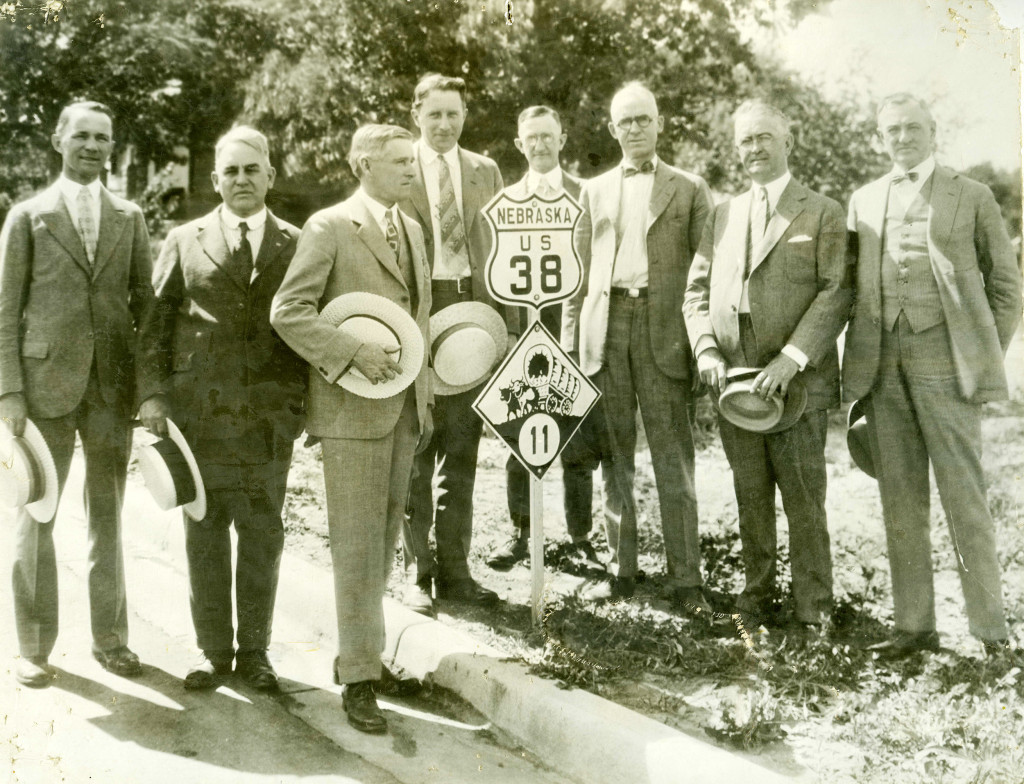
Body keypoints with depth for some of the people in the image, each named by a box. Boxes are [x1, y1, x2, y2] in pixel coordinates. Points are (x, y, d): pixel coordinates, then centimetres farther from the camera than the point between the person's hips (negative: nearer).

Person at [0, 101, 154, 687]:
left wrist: (154, 385, 3)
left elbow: (145, 303, 10)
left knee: (108, 516, 10)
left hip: (113, 386, 2)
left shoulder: (130, 218, 10)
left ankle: (110, 638, 22)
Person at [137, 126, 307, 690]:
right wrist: (152, 393, -4)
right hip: (198, 411, 1)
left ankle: (254, 650, 19)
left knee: (262, 534, 6)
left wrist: (305, 403, -2)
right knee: (204, 533, 7)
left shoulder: (297, 245, 7)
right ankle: (213, 650, 19)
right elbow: (155, 322, 7)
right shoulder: (185, 241, 9)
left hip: (270, 413, 0)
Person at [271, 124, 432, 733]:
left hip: (405, 406, 7)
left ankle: (360, 651, 26)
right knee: (358, 543, -4)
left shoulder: (411, 228, 16)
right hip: (354, 407, -7)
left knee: (386, 537, 12)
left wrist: (423, 386, 15)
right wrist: (355, 352, -20)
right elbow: (288, 311, -12)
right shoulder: (329, 227, -7)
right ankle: (359, 678, 5)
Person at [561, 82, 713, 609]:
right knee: (614, 455, 7)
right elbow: (579, 272, 16)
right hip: (604, 325, 3)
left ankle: (685, 579, 2)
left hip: (663, 327, -3)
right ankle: (620, 570, 16)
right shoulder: (595, 190, 17)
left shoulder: (689, 188, 9)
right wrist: (569, 343, 7)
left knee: (673, 457, -3)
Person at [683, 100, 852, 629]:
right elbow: (697, 290, 14)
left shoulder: (823, 214, 2)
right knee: (749, 498, 10)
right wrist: (706, 349, -3)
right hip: (733, 380, 4)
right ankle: (756, 595, 23)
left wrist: (791, 359, -17)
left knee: (803, 499, 0)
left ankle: (813, 606, 11)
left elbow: (837, 292, -7)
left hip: (797, 381, -4)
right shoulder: (722, 215, 17)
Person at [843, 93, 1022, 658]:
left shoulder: (971, 196, 8)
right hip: (881, 366, 3)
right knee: (900, 499, 5)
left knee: (963, 494, -3)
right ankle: (914, 625, 12)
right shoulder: (863, 201, 17)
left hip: (943, 360, -3)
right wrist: (863, 356, 8)